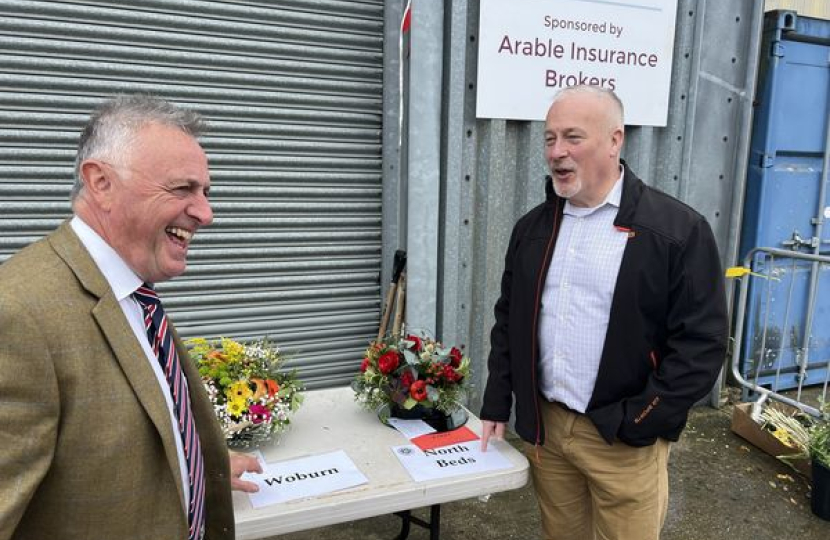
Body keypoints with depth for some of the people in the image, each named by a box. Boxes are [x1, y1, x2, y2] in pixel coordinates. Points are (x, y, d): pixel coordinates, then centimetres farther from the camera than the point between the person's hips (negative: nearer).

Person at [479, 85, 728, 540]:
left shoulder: (678, 229, -10)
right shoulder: (532, 227, 6)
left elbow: (701, 342, -12)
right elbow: (508, 322, 11)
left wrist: (639, 424, -13)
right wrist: (497, 406, 8)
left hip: (625, 439, -4)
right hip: (543, 427, 5)